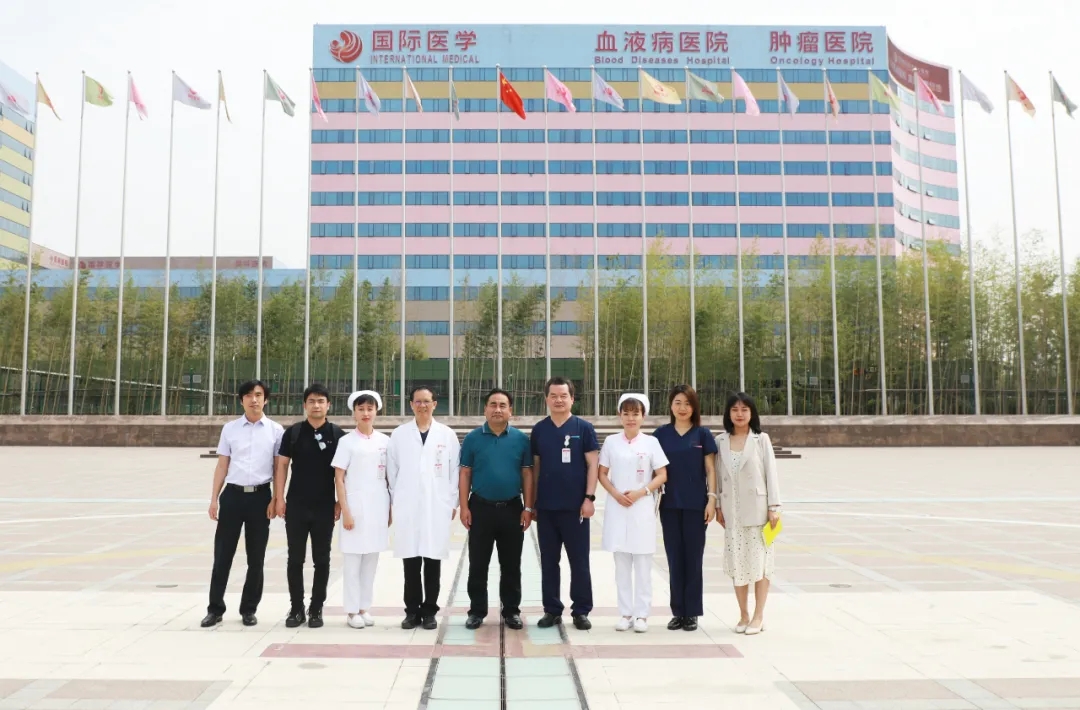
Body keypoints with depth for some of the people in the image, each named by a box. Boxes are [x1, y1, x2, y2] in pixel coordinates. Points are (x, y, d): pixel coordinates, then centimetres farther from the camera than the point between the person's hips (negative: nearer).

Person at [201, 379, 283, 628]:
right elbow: (222, 466, 6)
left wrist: (275, 499, -5)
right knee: (222, 555, 5)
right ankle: (215, 608, 19)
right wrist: (214, 499, 2)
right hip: (233, 495, 1)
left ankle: (249, 609, 23)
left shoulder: (275, 430, 1)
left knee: (256, 558, 8)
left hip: (260, 496, -1)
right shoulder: (230, 429, 5)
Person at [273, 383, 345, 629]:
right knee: (295, 558, 6)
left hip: (325, 507, -1)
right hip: (296, 505, 1)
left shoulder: (337, 434, 0)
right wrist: (279, 498, -4)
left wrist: (340, 502, -3)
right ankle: (296, 608, 17)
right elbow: (281, 465, 3)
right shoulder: (293, 432, 2)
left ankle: (316, 609, 16)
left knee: (321, 559, 6)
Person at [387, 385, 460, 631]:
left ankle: (429, 611, 14)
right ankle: (412, 611, 14)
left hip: (438, 508, 0)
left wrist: (453, 503, 2)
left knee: (433, 562, 4)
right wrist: (395, 501, 3)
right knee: (410, 562, 3)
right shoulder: (399, 434, 6)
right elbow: (392, 471, 7)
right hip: (407, 509, 0)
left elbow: (455, 471, 5)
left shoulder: (447, 435, 5)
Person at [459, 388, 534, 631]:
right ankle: (477, 611, 18)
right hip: (481, 508, -1)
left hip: (512, 508, 1)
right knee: (478, 564, 6)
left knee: (511, 565, 9)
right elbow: (465, 474, 1)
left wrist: (528, 508, -2)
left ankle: (511, 611, 20)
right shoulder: (473, 438, 0)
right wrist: (464, 507, -6)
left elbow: (527, 474, 3)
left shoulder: (521, 439, 2)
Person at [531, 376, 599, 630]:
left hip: (575, 506, -2)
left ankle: (581, 611, 14)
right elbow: (535, 467, 10)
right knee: (549, 561, 9)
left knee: (579, 561, 4)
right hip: (546, 506, 3)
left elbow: (592, 464, -3)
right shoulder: (539, 429, 6)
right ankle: (552, 610, 19)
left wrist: (589, 498, -11)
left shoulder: (583, 428, -1)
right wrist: (531, 502, 7)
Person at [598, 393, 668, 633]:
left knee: (643, 564, 2)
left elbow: (662, 475, 0)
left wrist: (641, 492, -13)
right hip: (617, 507, 2)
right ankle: (625, 613, 16)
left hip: (642, 507, -2)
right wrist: (616, 494, -10)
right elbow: (602, 474, 6)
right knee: (621, 564, 7)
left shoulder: (651, 442, 0)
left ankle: (641, 614, 10)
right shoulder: (611, 442, 5)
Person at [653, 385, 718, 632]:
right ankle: (678, 611, 17)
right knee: (675, 558, 7)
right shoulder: (661, 434, 4)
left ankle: (692, 613, 14)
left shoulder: (703, 434, 0)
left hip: (696, 504, -2)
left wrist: (712, 499, -7)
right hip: (670, 504, 2)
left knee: (693, 558, 4)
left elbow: (710, 469, 0)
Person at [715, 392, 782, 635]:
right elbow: (719, 474, 6)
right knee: (737, 561, 6)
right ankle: (743, 614, 16)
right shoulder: (720, 441, 5)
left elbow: (771, 473, -2)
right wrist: (718, 506, 3)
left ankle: (758, 616, 10)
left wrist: (774, 506, -7)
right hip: (732, 509, 2)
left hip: (757, 507, -2)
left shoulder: (761, 439, -1)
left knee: (759, 560, 1)